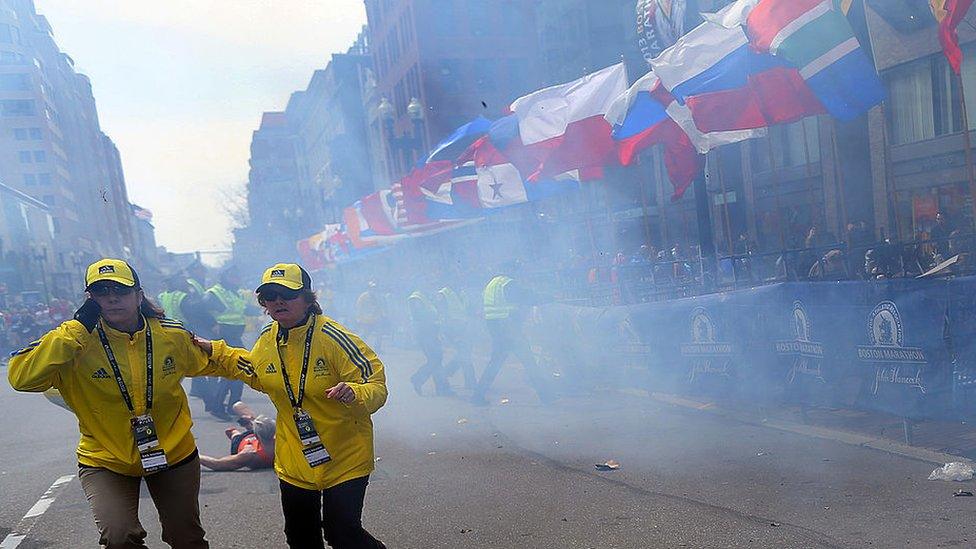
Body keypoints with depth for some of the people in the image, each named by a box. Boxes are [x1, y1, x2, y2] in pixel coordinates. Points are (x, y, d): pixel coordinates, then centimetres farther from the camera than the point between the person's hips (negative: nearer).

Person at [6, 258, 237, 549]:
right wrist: (77, 328, -30)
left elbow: (207, 362, 9)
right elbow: (21, 377, -28)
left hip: (174, 454, 2)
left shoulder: (173, 335, -9)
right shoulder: (78, 340, -15)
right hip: (106, 462, -2)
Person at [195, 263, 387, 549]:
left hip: (344, 459, -6)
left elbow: (376, 385, -22)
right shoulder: (267, 340, -2)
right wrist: (217, 351, 16)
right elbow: (256, 374, 21)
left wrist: (354, 394, -42)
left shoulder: (333, 337, -22)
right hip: (294, 461, 6)